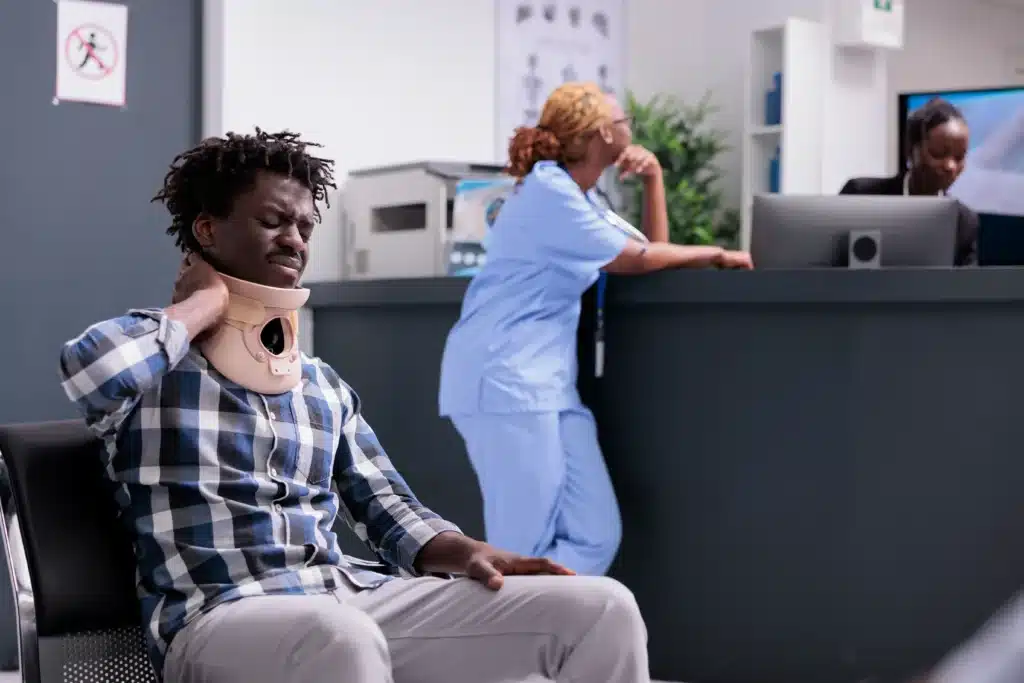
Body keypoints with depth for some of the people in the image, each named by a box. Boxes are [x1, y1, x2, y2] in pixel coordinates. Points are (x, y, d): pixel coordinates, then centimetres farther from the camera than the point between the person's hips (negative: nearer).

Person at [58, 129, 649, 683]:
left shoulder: (325, 385, 23)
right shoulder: (156, 356, 5)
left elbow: (388, 508, 20)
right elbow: (89, 365, -20)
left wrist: (467, 551, -2)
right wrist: (207, 303, -2)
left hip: (353, 598, 6)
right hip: (220, 617, -5)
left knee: (601, 607, -11)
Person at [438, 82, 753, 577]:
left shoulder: (581, 198, 19)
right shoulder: (549, 192, -11)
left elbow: (653, 250, 21)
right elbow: (639, 261, -6)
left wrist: (653, 179, 10)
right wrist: (715, 255, 7)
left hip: (551, 381, 9)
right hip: (505, 379, -9)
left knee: (596, 536, -1)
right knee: (523, 551, -10)